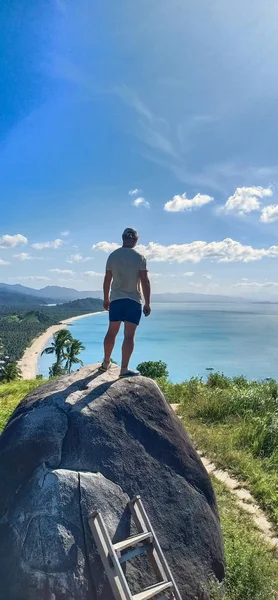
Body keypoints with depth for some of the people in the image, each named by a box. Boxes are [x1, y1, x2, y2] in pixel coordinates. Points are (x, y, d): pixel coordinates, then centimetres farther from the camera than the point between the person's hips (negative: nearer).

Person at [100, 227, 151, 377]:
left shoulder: (113, 256, 5)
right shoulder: (139, 257, -6)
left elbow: (107, 279, 8)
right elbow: (145, 281, -11)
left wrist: (106, 299, 17)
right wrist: (147, 303, -6)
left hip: (115, 299, 4)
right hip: (134, 300, -4)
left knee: (112, 332, 14)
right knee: (129, 335, -2)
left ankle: (106, 363, 25)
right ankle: (124, 369, -1)